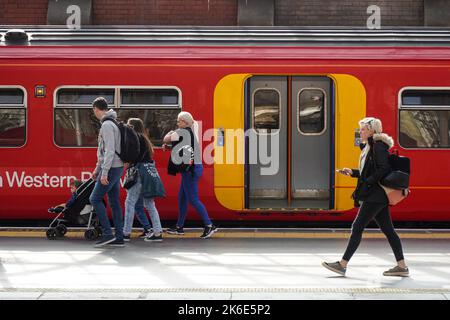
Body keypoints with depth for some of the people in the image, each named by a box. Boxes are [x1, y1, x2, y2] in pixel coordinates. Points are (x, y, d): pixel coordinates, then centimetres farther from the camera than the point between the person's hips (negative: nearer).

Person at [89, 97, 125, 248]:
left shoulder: (107, 125, -15)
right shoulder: (111, 123, 17)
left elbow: (110, 151, -22)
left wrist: (104, 172, -24)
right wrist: (97, 169, 26)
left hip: (112, 168, -10)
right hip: (116, 168, 10)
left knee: (95, 199, -7)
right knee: (114, 202, 9)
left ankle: (107, 233, -9)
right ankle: (119, 238, 10)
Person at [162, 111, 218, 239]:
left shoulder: (183, 132, -12)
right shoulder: (192, 132, 16)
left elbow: (166, 139, -7)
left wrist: (169, 133, 13)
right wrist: (167, 144, 7)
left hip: (190, 169, -10)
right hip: (194, 167, 10)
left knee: (193, 199, -8)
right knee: (182, 198, 15)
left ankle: (210, 226, -10)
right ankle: (179, 227, 21)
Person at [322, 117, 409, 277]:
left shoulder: (378, 147, -12)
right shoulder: (369, 147, 17)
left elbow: (384, 169, -21)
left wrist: (367, 183, -21)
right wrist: (352, 172, 11)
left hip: (375, 196, -10)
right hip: (376, 196, 10)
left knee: (357, 227, -8)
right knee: (388, 229, 10)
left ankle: (342, 264, -5)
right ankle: (402, 266, 14)